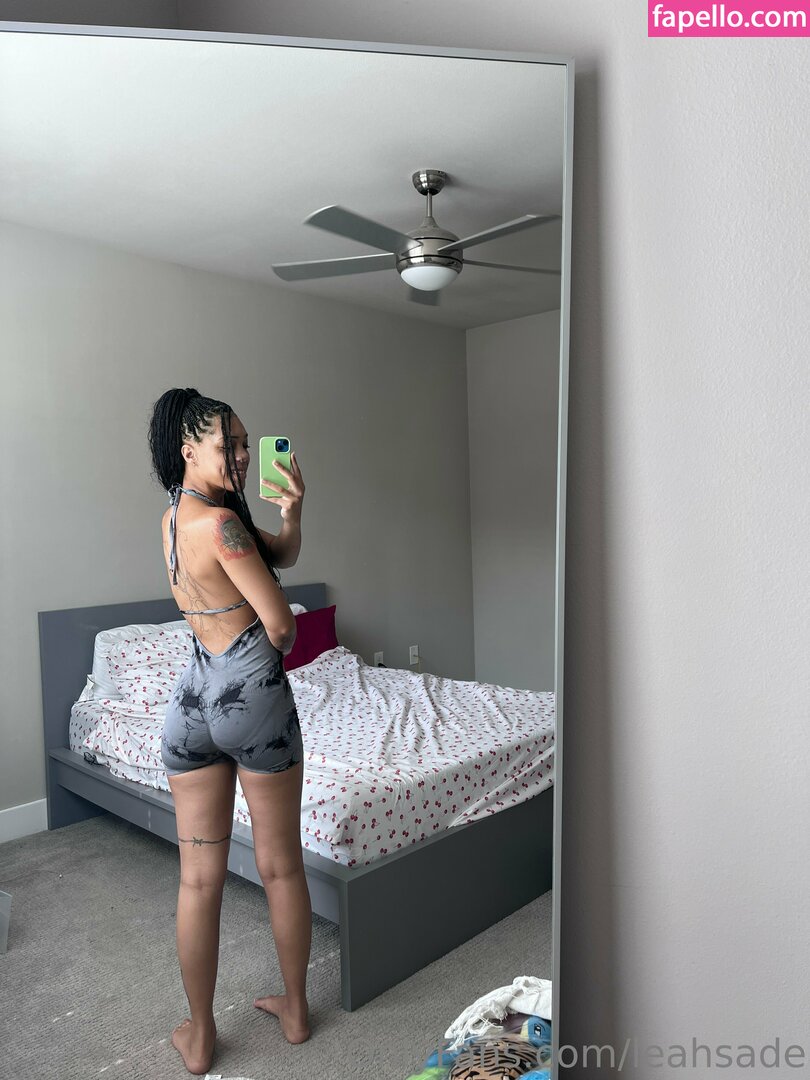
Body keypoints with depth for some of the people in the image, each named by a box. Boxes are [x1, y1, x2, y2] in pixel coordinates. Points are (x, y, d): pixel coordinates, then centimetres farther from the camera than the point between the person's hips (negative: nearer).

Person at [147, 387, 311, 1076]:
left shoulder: (176, 514, 9)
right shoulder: (219, 522, -18)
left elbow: (283, 555, 14)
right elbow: (281, 621, -15)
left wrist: (290, 512, -5)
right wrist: (276, 650, 7)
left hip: (193, 698, 7)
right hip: (253, 694, -7)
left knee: (200, 877, 16)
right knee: (282, 866, 14)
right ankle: (295, 1009, 34)